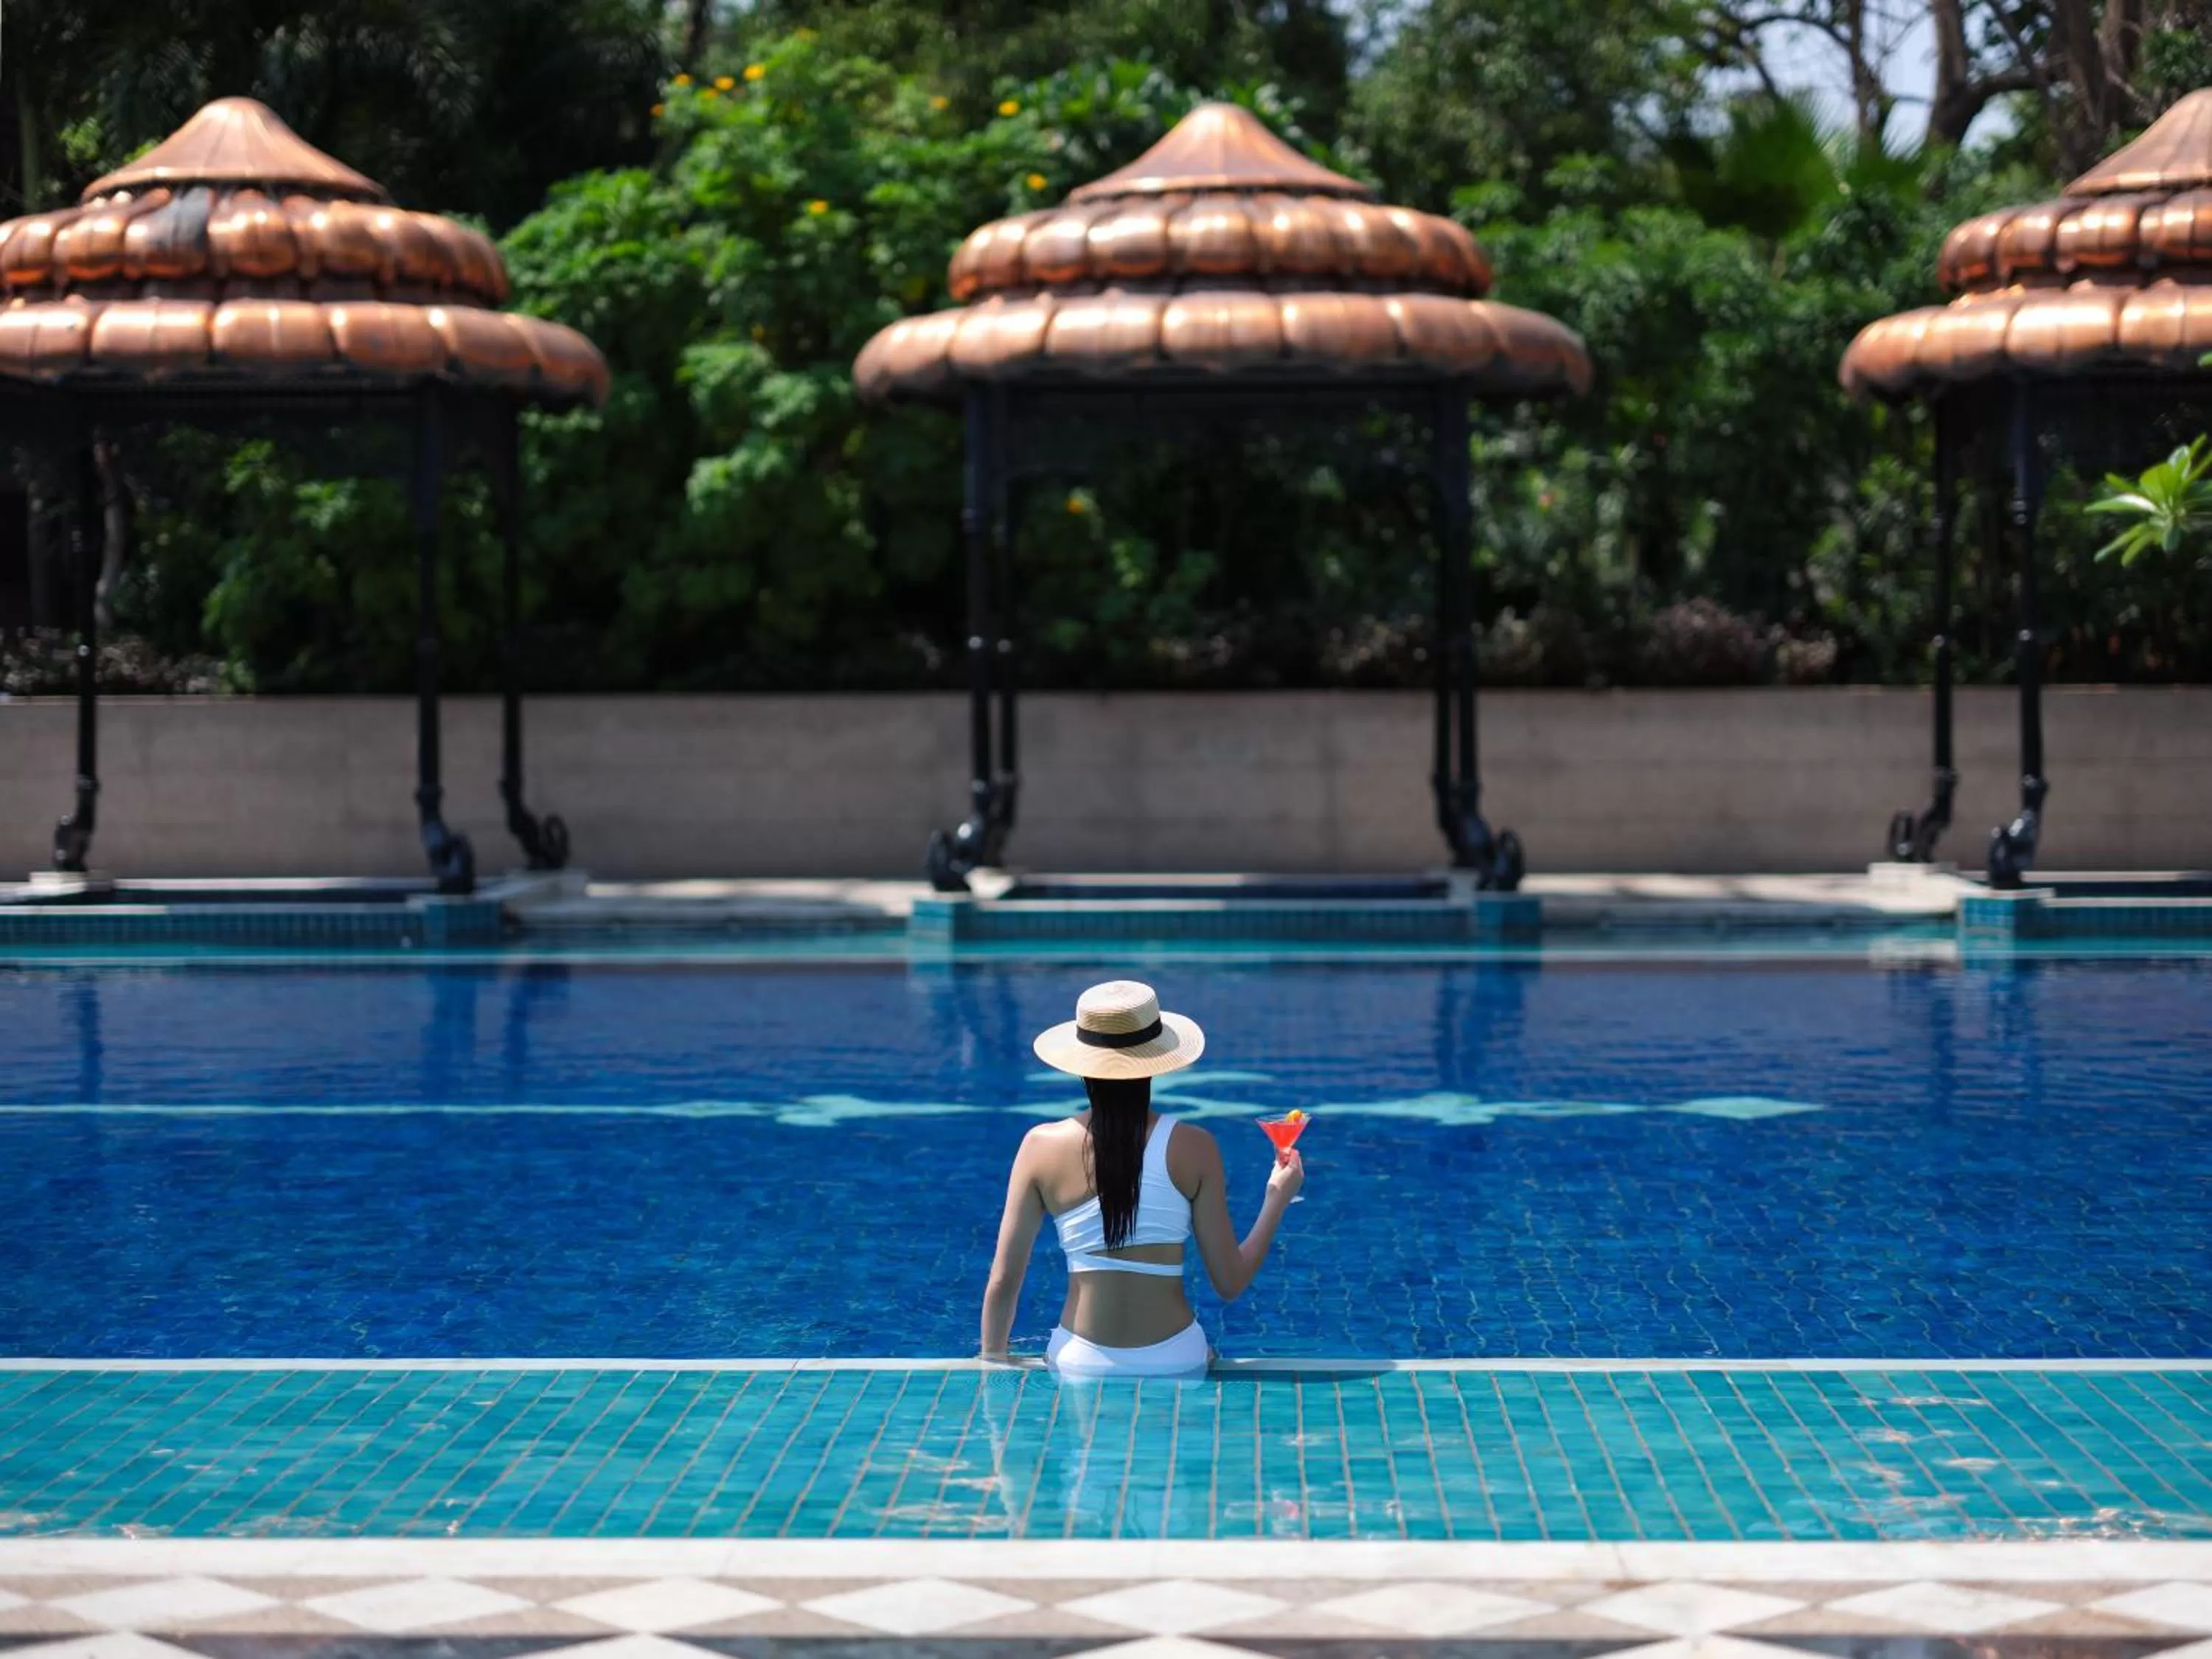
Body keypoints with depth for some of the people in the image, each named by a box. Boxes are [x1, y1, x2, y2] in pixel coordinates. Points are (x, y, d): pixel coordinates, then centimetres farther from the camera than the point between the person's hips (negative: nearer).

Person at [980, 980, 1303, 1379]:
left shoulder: (1042, 1147, -5)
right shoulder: (1192, 1148, -8)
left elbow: (1003, 1281, -4)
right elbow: (1230, 1283, -2)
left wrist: (992, 1360, 13)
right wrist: (1278, 1198, 12)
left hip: (1079, 1366, 1)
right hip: (1175, 1366, 0)